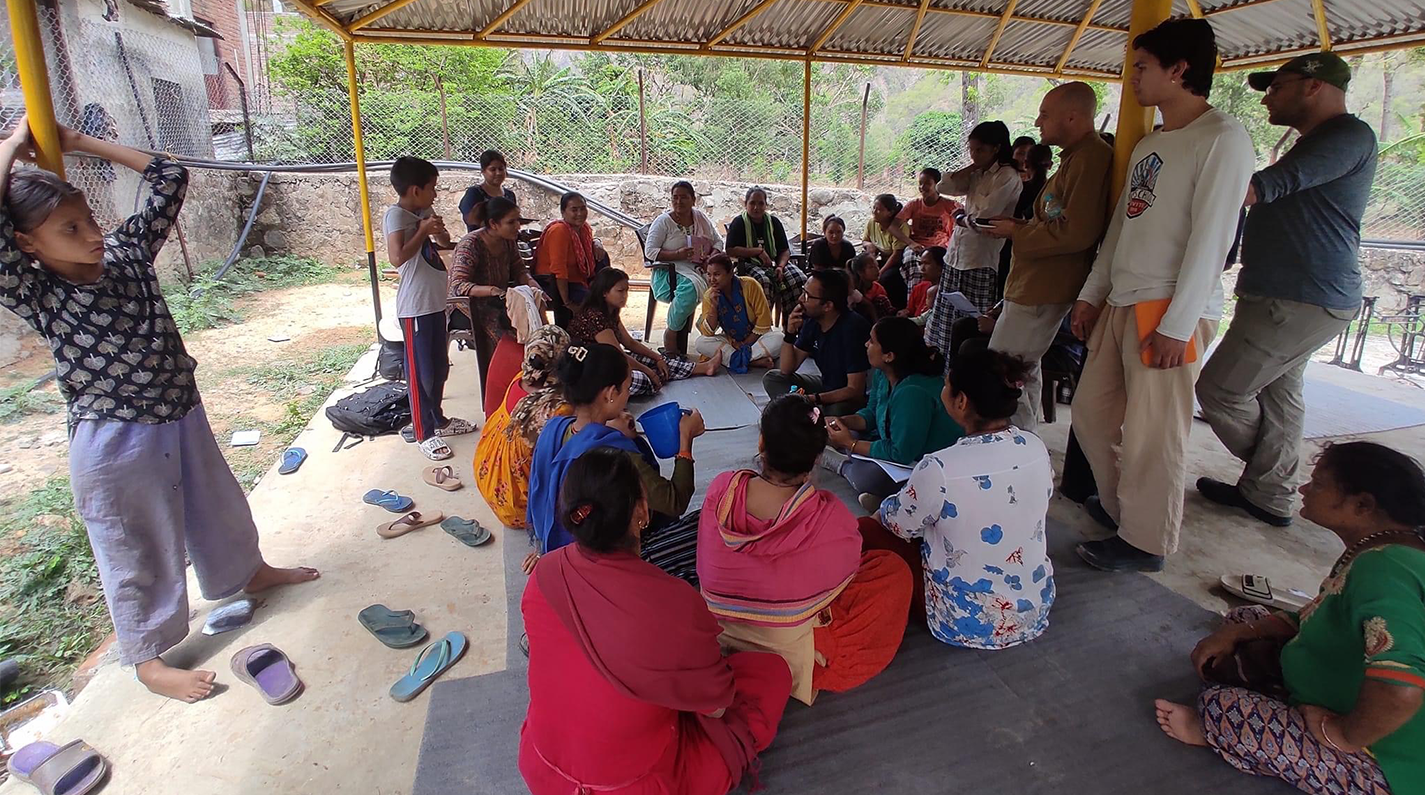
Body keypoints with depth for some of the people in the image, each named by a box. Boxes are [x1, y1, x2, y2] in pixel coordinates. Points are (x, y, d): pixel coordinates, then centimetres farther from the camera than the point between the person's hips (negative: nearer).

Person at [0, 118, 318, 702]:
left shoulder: (125, 250, -1)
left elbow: (169, 178, 2)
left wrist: (79, 142, -1)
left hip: (182, 416, 6)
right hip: (115, 442, -5)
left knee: (217, 506, 26)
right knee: (139, 553, 10)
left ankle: (249, 572, 52)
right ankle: (149, 661, 29)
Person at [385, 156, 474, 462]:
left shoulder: (424, 212, 9)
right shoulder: (396, 214, -15)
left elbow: (446, 242, 23)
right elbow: (397, 257, -29)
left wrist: (438, 230, 1)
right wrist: (423, 231, -19)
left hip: (436, 302, 9)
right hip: (415, 306, -9)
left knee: (440, 367, 19)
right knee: (421, 371, 1)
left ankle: (438, 419, 36)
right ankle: (424, 434, 13)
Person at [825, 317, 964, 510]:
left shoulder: (913, 393, -32)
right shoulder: (882, 374, -4)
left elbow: (901, 454, -27)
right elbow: (871, 413, 11)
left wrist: (850, 443, -19)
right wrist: (843, 422, -10)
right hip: (898, 445, 9)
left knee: (867, 477, -30)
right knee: (832, 436, 4)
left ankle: (844, 466, -2)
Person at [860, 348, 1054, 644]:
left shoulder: (939, 470, -29)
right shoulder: (1036, 448, -11)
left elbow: (901, 524, -11)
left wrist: (884, 510, 14)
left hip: (970, 624, -6)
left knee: (867, 529, 4)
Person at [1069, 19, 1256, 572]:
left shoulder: (1222, 138, -7)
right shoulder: (1147, 145, 19)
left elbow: (1211, 236, -14)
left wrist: (1178, 324, -19)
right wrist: (1091, 294, 17)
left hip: (1171, 310, -8)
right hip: (1122, 303, 8)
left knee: (1152, 433, -4)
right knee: (1092, 410, 12)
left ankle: (1144, 542, 10)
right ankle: (1119, 507, 30)